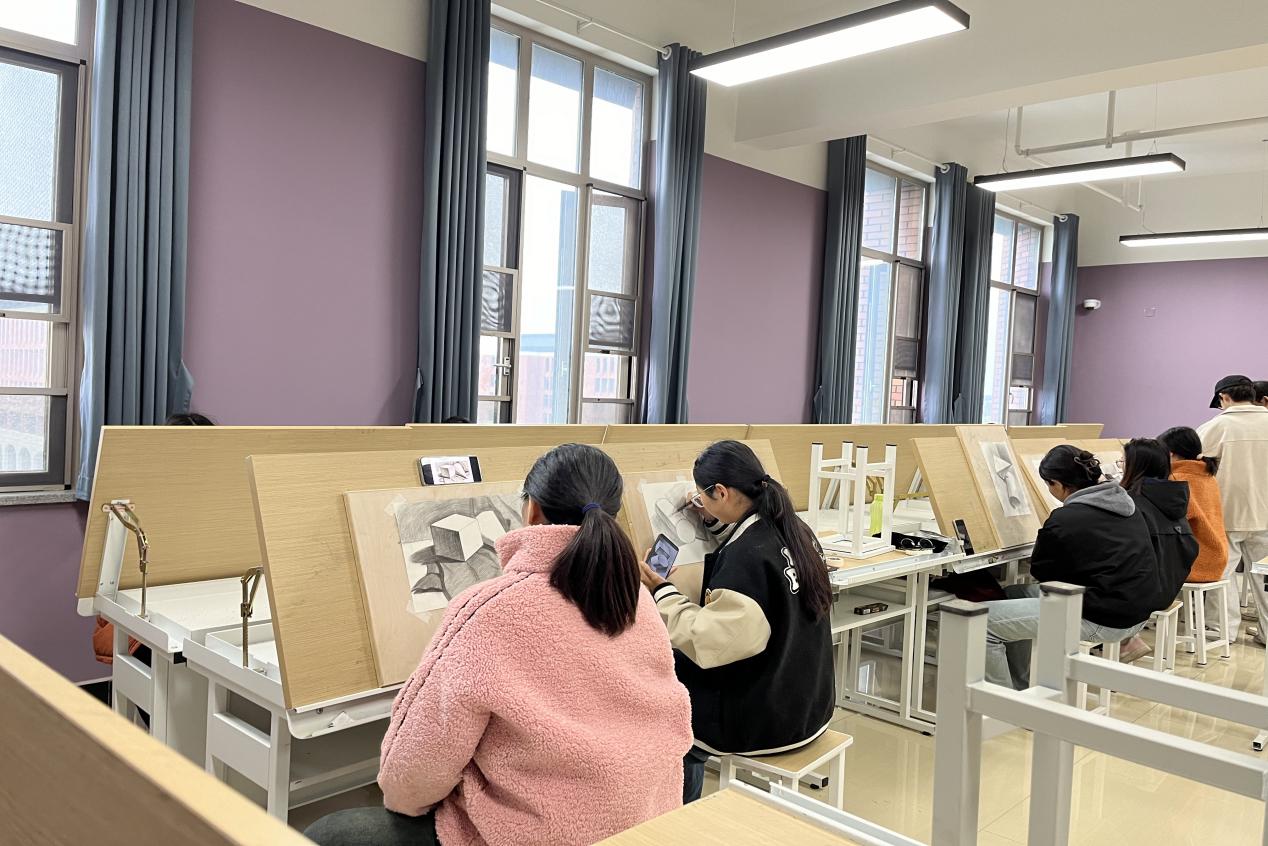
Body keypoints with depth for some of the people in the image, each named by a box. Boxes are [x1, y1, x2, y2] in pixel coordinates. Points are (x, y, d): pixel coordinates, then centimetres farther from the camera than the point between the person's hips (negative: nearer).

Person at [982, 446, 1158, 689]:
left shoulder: (1064, 520, -17)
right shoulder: (1125, 503, 7)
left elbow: (1041, 572, 1)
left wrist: (1044, 539, 20)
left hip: (1103, 621, -10)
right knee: (1013, 595, 20)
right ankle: (1020, 690, 27)